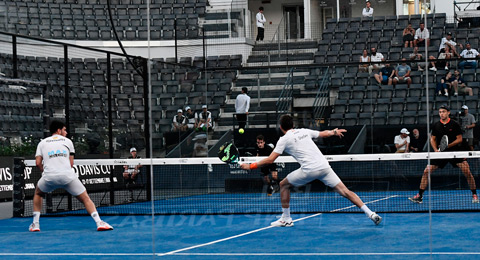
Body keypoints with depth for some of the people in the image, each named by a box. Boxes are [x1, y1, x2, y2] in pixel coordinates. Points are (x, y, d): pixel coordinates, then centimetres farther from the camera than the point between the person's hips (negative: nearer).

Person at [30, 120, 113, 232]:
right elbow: (71, 163, 14)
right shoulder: (67, 141, 18)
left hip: (49, 176, 2)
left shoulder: (42, 143, 20)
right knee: (85, 198, 7)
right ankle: (99, 222, -11)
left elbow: (38, 163, 9)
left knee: (38, 194, 31)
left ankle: (35, 224, 22)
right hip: (67, 175, -1)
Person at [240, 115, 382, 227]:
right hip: (324, 166, 5)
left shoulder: (284, 140, 4)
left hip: (309, 170, -5)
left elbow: (270, 160, 0)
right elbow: (323, 133, 32)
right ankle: (370, 213, -7)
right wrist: (334, 132, 50)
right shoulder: (304, 131, 18)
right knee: (345, 191, 4)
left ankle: (286, 219, 18)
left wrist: (251, 166, 9)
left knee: (284, 185, 17)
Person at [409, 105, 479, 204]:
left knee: (467, 172, -13)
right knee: (426, 171, -5)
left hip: (455, 151, -2)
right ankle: (419, 196, 4)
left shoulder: (454, 124, -4)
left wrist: (448, 145, -18)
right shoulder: (436, 125, 4)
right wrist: (436, 150, -6)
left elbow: (459, 139, -4)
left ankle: (474, 195, 3)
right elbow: (433, 139, 12)